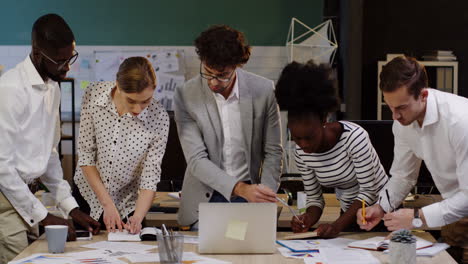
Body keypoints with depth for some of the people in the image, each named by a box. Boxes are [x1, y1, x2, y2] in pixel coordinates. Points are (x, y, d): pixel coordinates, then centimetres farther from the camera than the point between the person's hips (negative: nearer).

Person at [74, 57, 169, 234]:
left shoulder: (159, 118, -21)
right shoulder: (94, 95, -19)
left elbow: (150, 179, -16)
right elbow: (86, 155, -13)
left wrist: (137, 218, -30)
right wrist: (107, 204, -17)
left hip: (128, 204, -1)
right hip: (88, 194, 1)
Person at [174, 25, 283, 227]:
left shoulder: (263, 90, -3)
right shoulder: (186, 96, -7)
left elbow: (273, 151, 5)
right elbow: (196, 160, -11)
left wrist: (265, 199, -8)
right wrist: (240, 188, -24)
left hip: (249, 195, 0)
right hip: (205, 201, 0)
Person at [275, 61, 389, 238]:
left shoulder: (354, 137, -21)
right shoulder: (301, 153, -5)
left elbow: (368, 191, -19)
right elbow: (314, 198, 4)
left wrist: (337, 226, -27)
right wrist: (307, 220, -19)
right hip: (350, 215, 4)